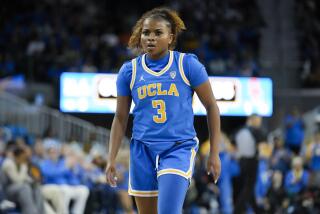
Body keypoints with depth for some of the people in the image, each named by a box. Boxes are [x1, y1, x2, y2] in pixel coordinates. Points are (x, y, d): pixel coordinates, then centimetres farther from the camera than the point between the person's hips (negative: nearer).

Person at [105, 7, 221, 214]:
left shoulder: (187, 64, -3)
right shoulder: (129, 71, 4)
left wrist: (214, 154, -1)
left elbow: (211, 106, 2)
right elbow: (121, 118, 11)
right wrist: (111, 159, 4)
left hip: (179, 149, -3)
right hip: (143, 151, 3)